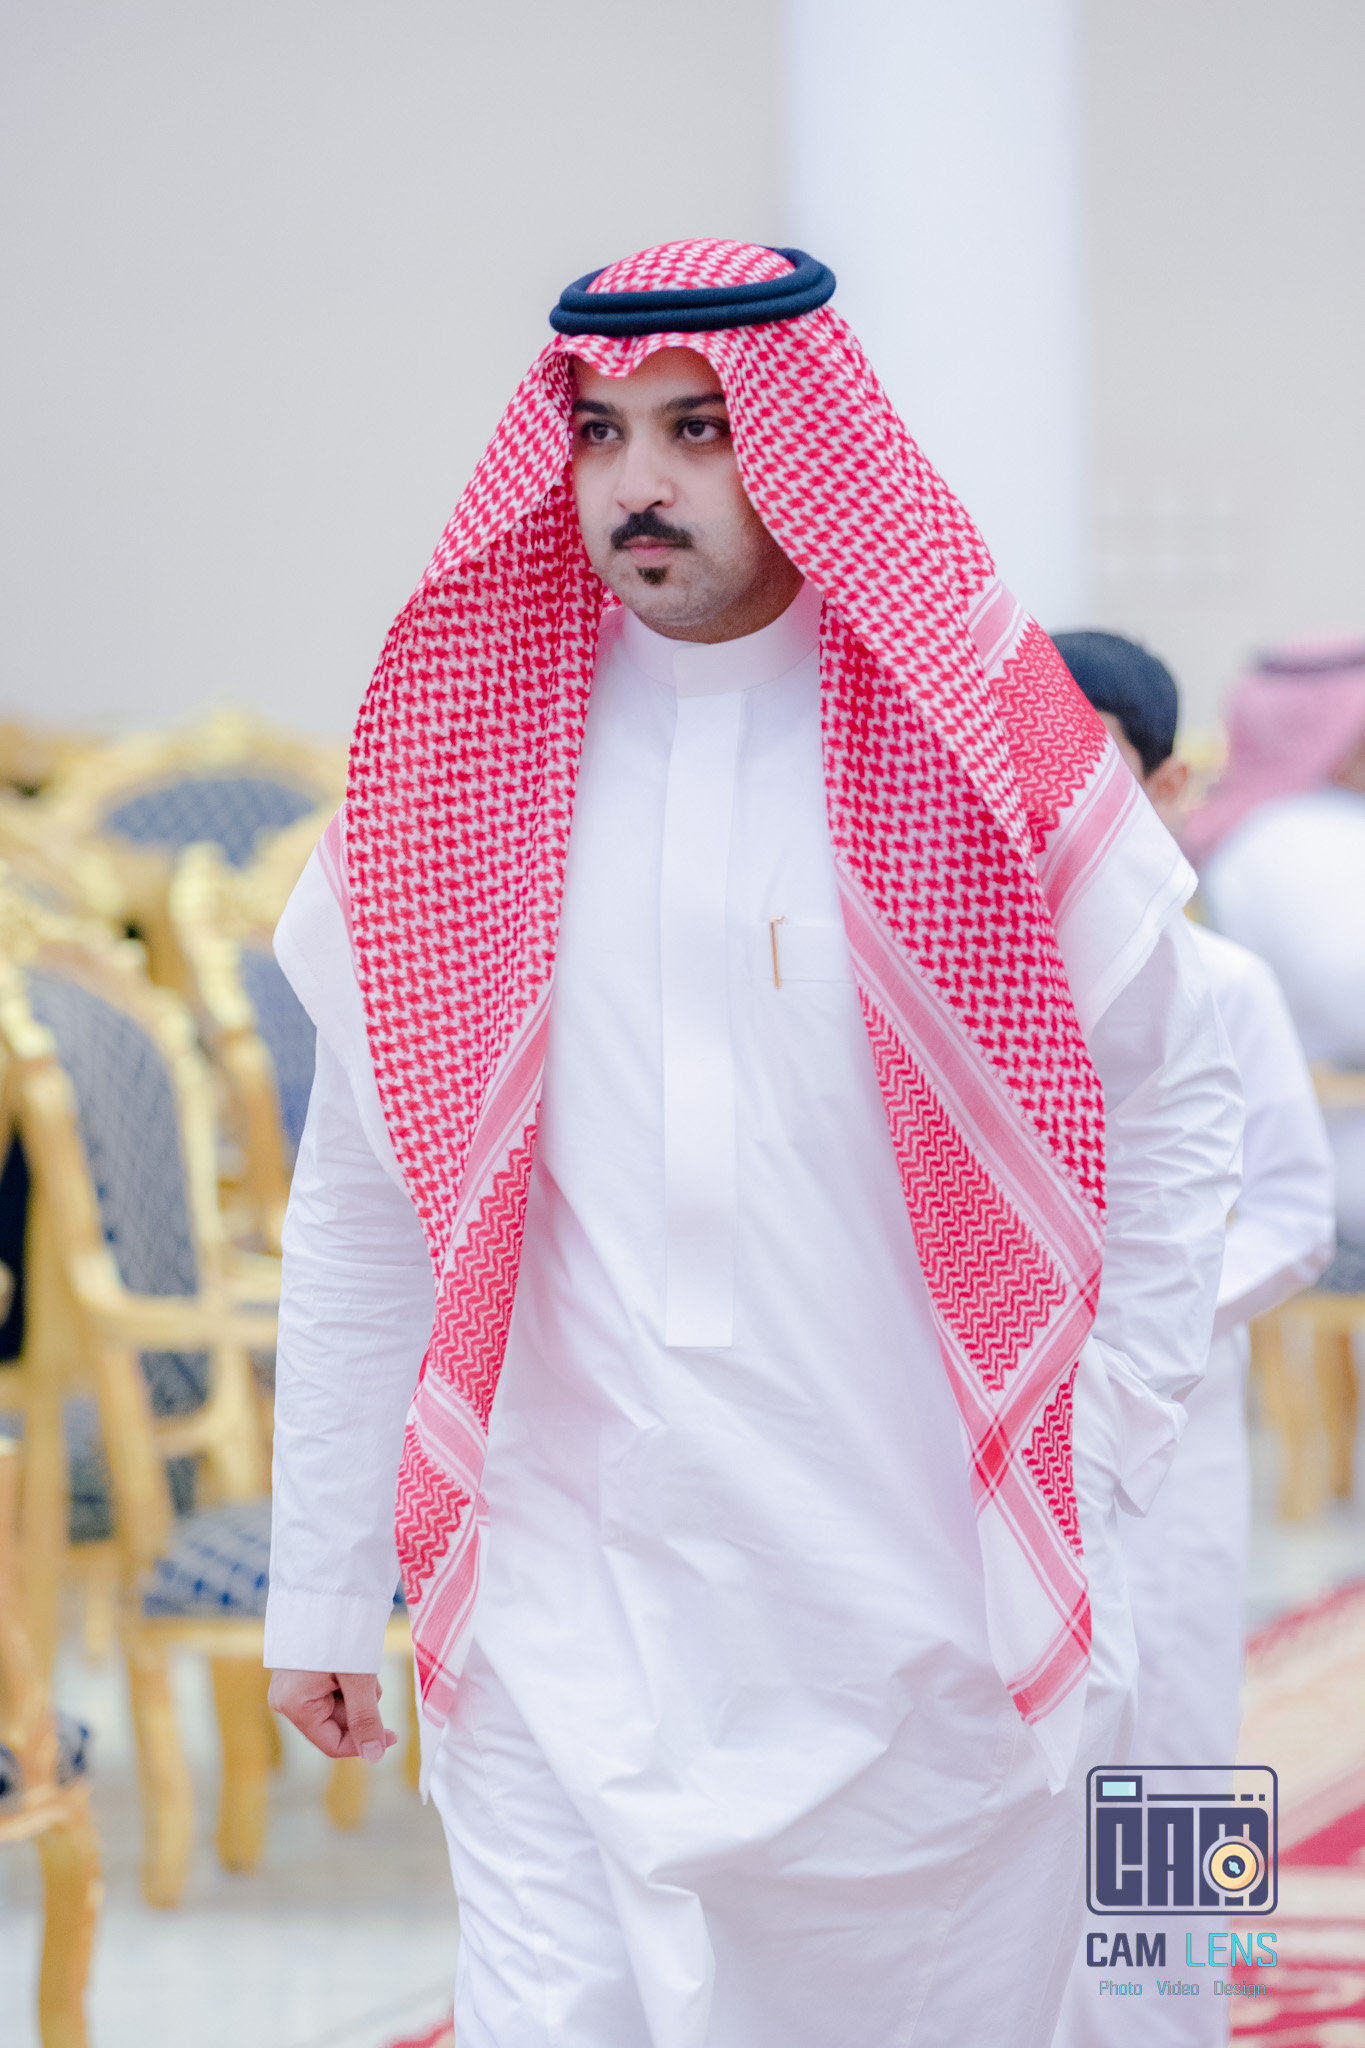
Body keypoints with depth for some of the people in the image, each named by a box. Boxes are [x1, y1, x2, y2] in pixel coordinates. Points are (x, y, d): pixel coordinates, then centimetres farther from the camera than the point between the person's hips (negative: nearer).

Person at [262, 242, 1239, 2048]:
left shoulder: (979, 748, -2)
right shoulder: (463, 757, 1)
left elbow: (1176, 1106, 8)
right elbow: (360, 1207, 7)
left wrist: (1091, 1472, 1)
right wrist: (320, 1590, 7)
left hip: (922, 1611, 0)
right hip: (568, 1607, 0)